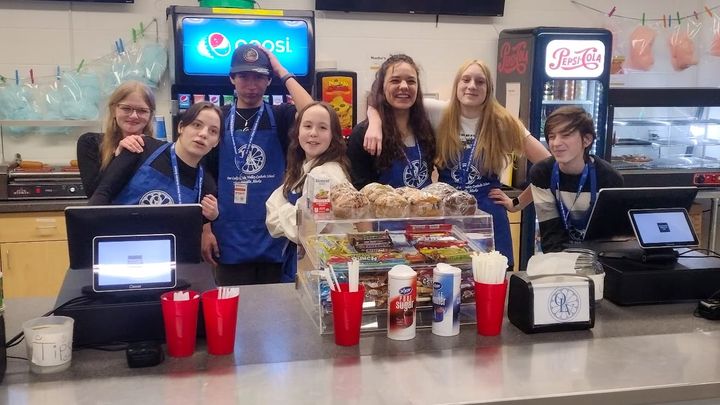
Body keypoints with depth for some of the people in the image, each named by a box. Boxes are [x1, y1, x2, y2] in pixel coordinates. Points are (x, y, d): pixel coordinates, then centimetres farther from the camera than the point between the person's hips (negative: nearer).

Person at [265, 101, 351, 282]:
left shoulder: (329, 174, -19)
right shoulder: (300, 170, 8)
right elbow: (273, 217, 2)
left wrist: (285, 211, -4)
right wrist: (290, 214, -14)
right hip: (294, 261, 8)